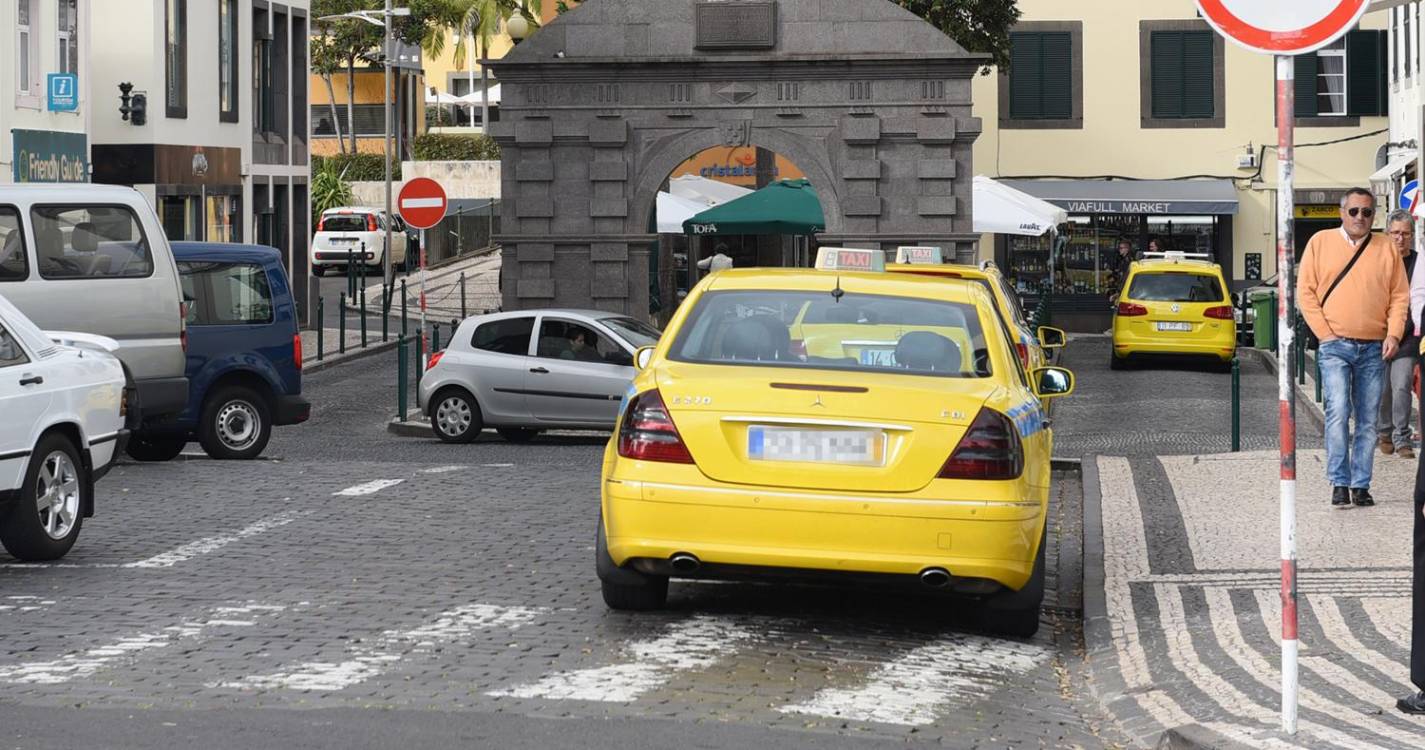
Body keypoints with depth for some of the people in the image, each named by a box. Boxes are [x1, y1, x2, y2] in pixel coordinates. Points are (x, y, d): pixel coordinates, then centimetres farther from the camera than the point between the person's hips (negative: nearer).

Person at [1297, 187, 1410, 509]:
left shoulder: (1386, 248, 9)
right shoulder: (1320, 242, 4)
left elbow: (1400, 295, 10)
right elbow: (1306, 291, 2)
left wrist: (1394, 334, -4)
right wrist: (1324, 333, -6)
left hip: (1374, 349, 2)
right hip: (1335, 346, -2)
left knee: (1368, 420, 4)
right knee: (1338, 412, -15)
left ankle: (1361, 485, 9)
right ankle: (1339, 483, -9)